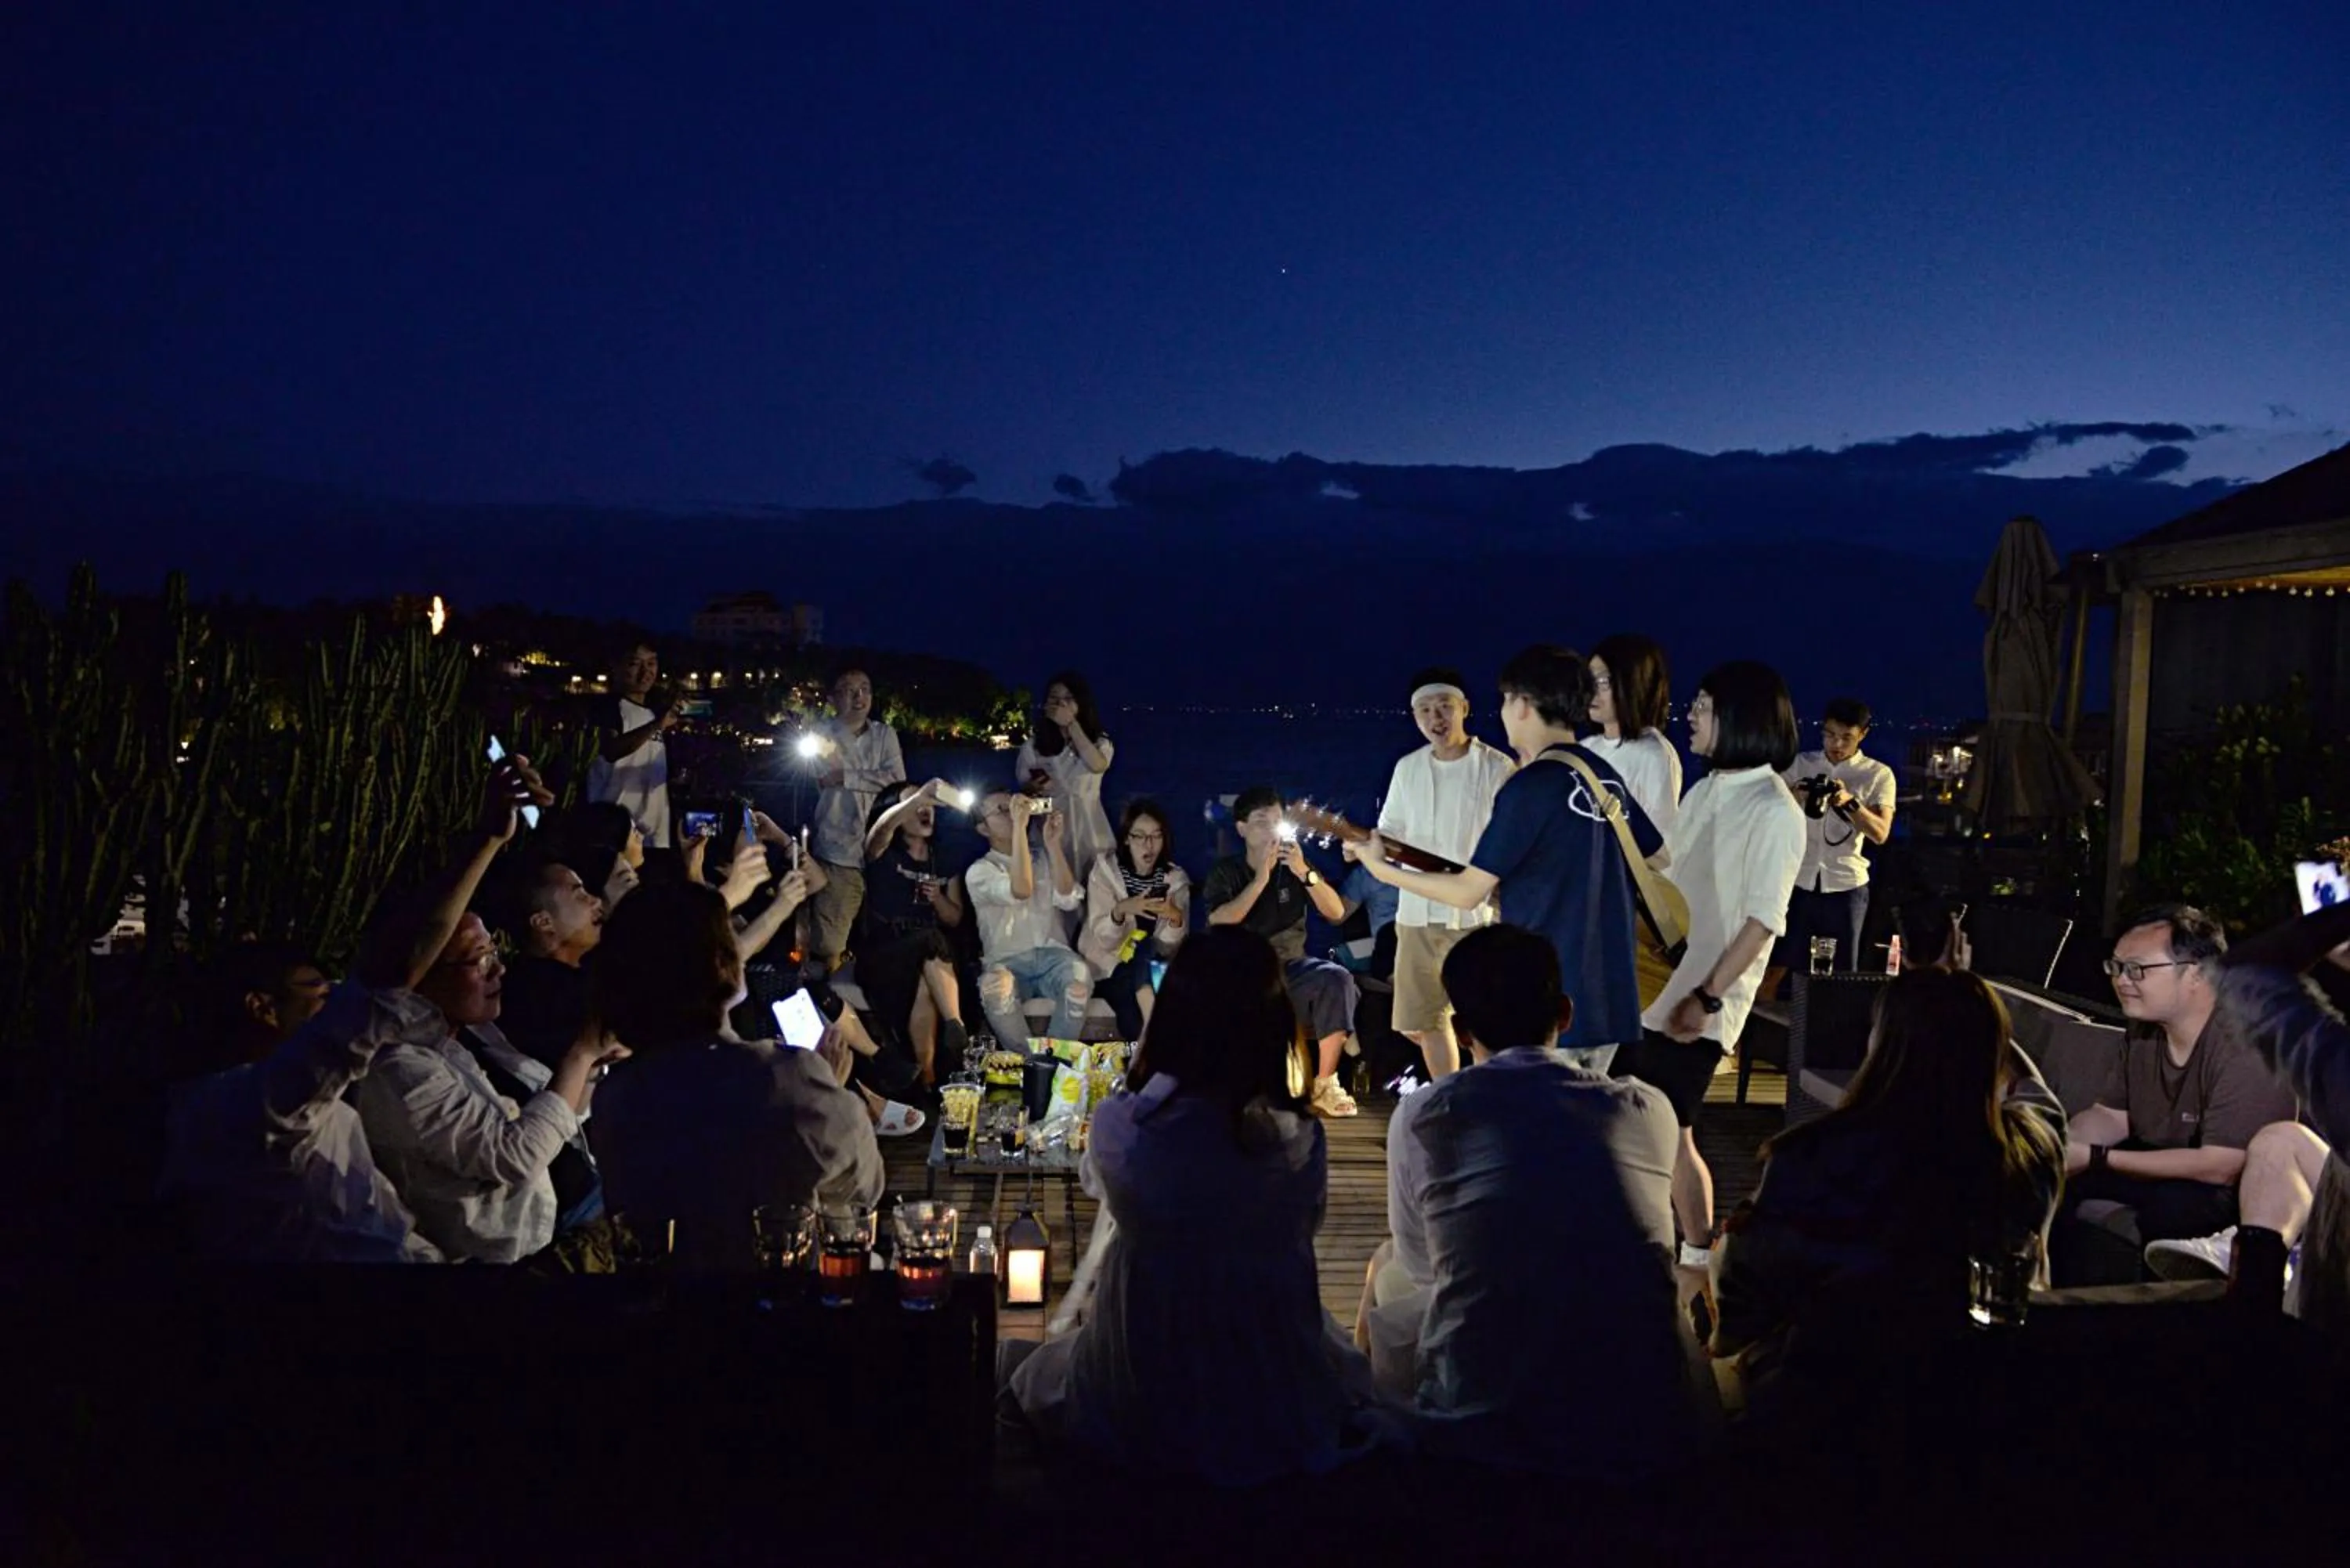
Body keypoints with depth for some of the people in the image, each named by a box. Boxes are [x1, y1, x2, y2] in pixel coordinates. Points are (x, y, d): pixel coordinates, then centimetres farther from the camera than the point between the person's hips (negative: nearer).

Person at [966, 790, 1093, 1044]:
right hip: (1007, 962, -2)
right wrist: (1020, 826, -20)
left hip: (1052, 956, 2)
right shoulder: (979, 871, 4)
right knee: (994, 987, -38)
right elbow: (1020, 891, -18)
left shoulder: (1045, 859, 18)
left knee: (1079, 976, -34)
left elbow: (1069, 900, -2)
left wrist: (1053, 844, -7)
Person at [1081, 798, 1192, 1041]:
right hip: (1108, 967, -2)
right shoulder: (1105, 870, -7)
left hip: (1150, 969, 2)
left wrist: (1175, 920, -28)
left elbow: (1168, 949, -7)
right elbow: (1104, 940, -16)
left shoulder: (1175, 879, -1)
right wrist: (1121, 910, -36)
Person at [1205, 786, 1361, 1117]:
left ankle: (1325, 1084, -20)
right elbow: (1218, 924, -15)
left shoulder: (1295, 866, 9)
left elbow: (1336, 913, -2)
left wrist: (1305, 873, -16)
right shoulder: (1226, 871, 3)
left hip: (1291, 966, 2)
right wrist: (1260, 879, -18)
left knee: (1337, 978, -29)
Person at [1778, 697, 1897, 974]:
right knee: (1789, 967, 3)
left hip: (1846, 886, -1)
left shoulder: (1878, 775, 1)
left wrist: (1851, 802, -25)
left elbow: (1880, 833, -9)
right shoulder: (1801, 764, 6)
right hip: (1798, 882, 1)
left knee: (1842, 971, 6)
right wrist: (1793, 797, -19)